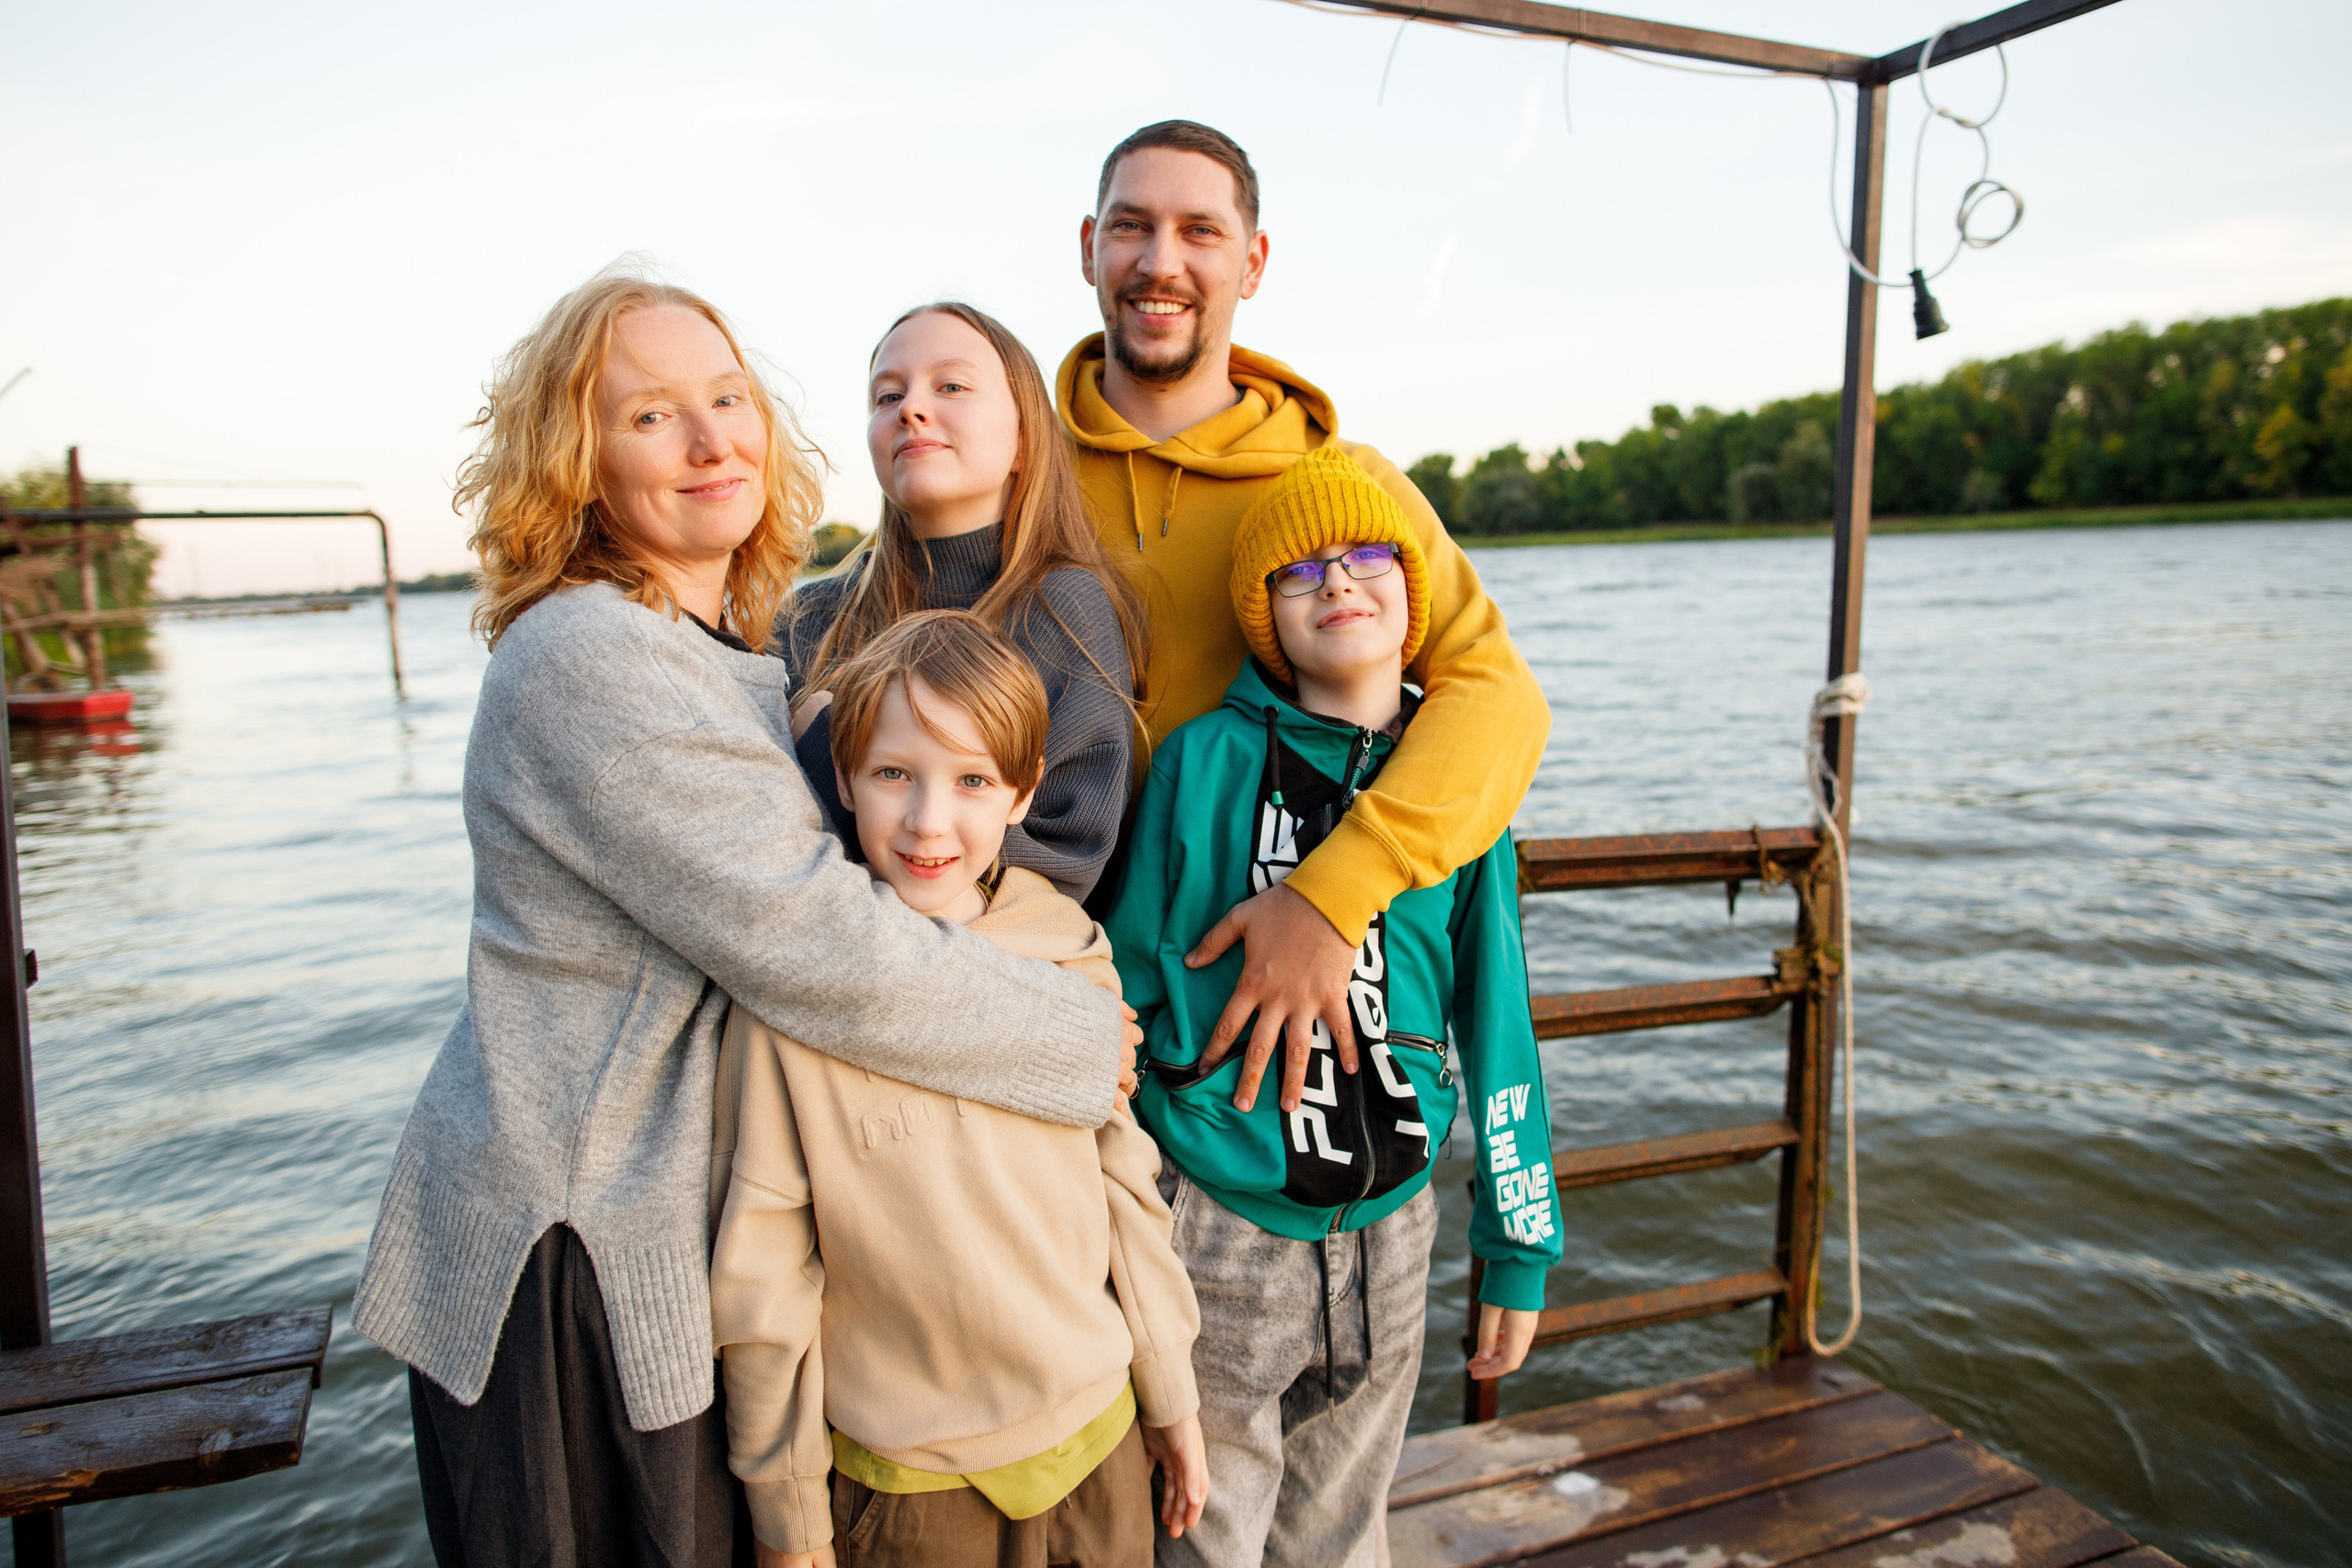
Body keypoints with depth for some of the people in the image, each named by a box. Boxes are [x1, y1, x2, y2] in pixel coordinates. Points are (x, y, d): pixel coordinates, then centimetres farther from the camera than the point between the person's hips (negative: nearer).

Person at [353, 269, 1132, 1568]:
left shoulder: (735, 650, 9)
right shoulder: (584, 658, -22)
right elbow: (816, 953, -26)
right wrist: (1084, 1035, -15)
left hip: (690, 1228, 8)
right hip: (577, 1260, -8)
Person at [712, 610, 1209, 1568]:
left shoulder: (1070, 951, -6)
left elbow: (1123, 1175, 4)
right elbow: (759, 1272, -9)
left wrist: (1170, 1390, 10)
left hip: (1099, 1438, 3)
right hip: (904, 1479, -3)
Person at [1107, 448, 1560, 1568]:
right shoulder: (1204, 761, -7)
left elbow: (1496, 1021, 5)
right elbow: (1128, 982, 0)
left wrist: (1521, 1245, 8)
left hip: (1389, 1224, 3)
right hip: (1219, 1222, -2)